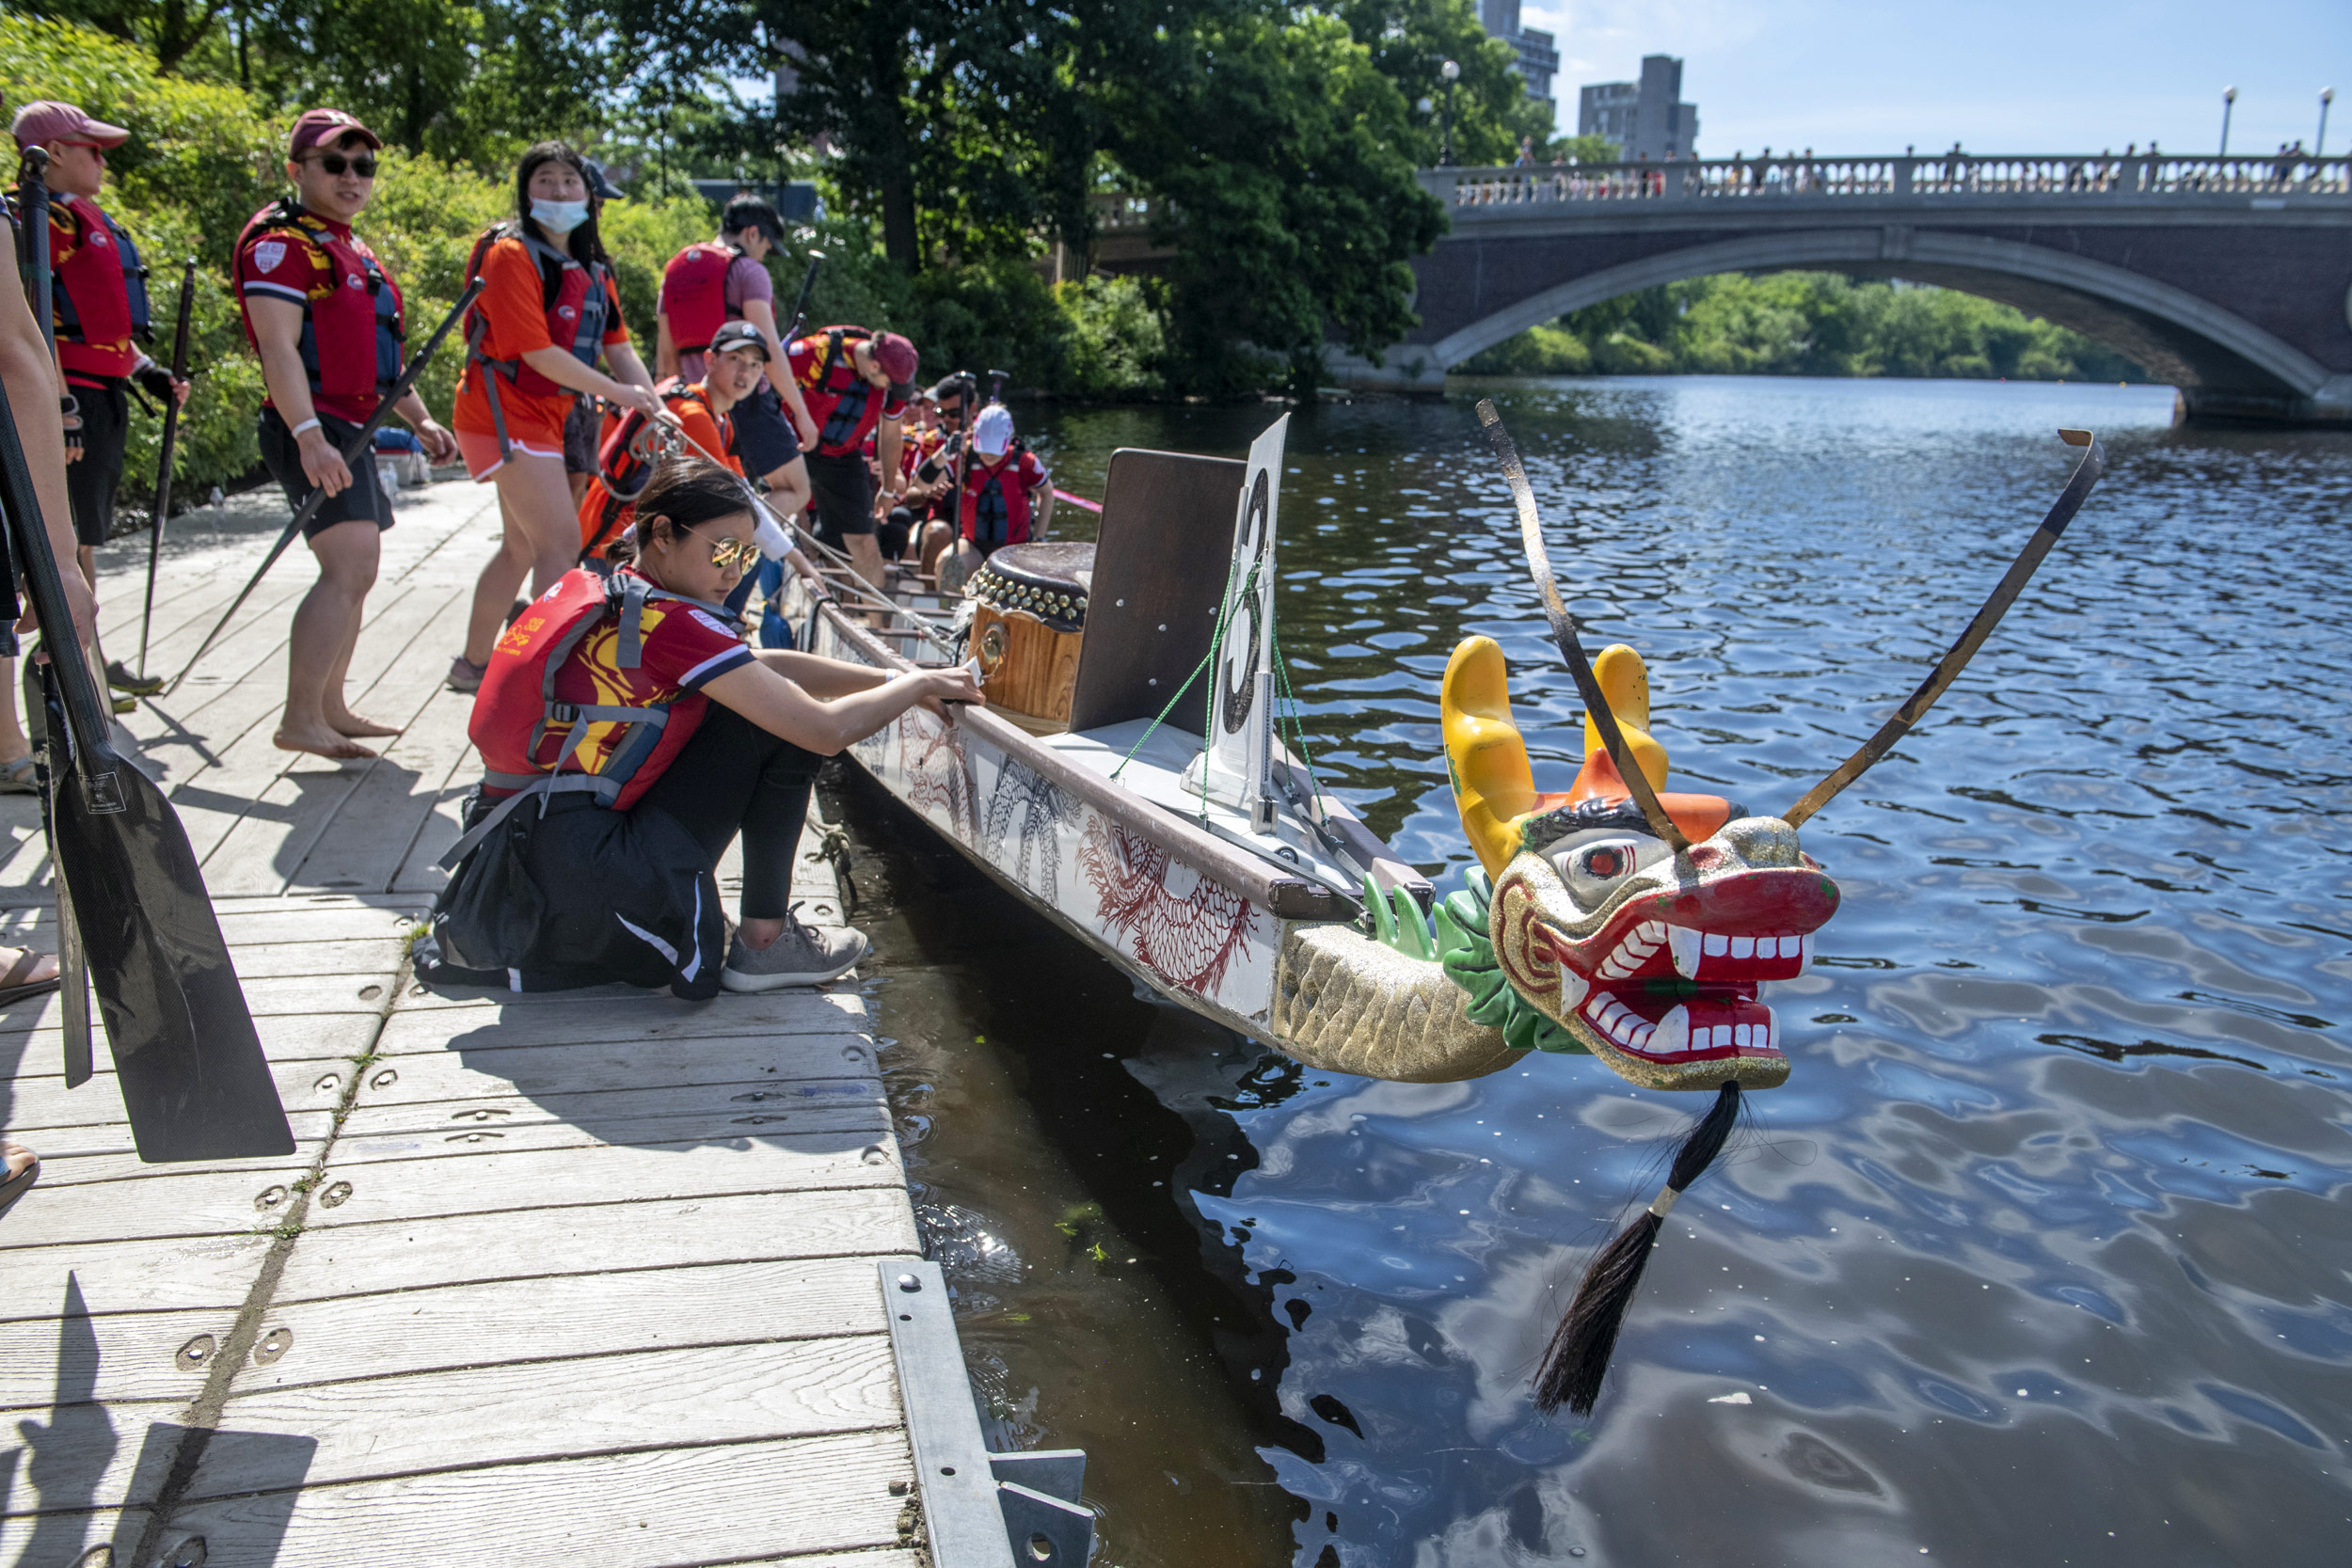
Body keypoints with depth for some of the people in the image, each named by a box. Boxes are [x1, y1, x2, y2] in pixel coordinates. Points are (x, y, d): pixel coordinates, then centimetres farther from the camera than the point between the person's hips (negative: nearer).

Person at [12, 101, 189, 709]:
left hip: (105, 400, 10)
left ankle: (89, 660, 25)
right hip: (74, 396, -10)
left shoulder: (90, 220, 20)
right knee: (70, 539, -6)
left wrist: (147, 371, 19)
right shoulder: (46, 219, -12)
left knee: (82, 537, 16)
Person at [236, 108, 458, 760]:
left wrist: (419, 419, 22)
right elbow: (279, 349, -19)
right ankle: (299, 720, -17)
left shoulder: (354, 251, 22)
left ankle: (329, 709, 22)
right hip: (314, 430, -10)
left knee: (353, 574, 13)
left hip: (353, 431, 10)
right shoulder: (282, 243, -9)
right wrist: (309, 437, -30)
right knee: (350, 570, -20)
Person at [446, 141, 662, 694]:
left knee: (523, 546, 15)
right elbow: (536, 351, -20)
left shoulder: (592, 268, 12)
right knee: (561, 542, -16)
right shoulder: (511, 254, -12)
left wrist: (656, 411, -10)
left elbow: (618, 346, 6)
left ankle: (472, 665, 27)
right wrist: (617, 393, -18)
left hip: (546, 415, 9)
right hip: (506, 411, -9)